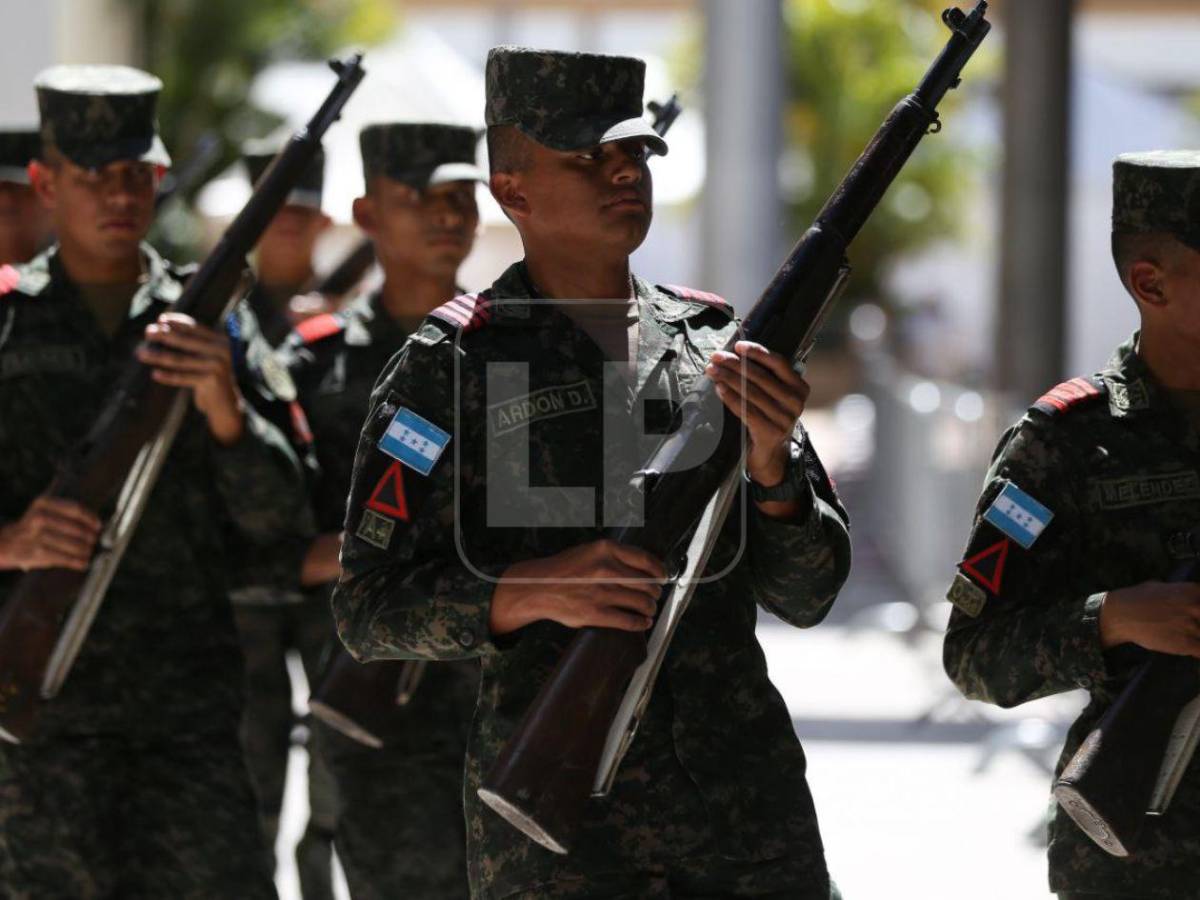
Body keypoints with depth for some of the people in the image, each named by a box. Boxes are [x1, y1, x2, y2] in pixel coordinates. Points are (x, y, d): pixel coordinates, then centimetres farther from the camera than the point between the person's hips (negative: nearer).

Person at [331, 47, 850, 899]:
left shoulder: (716, 342, 10)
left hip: (751, 801, 4)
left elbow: (807, 594, 8)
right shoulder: (452, 364, -1)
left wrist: (770, 464, -11)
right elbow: (369, 611, -5)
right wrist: (537, 590, -19)